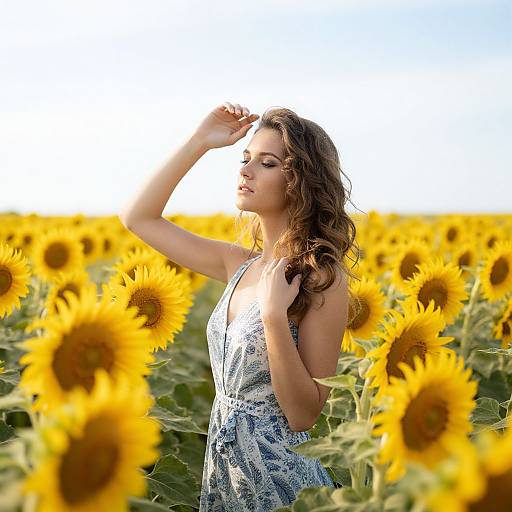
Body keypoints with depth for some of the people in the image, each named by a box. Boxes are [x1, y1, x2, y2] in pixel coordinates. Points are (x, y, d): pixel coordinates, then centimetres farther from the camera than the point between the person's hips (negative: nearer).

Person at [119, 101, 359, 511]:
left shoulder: (323, 278, -18)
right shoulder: (240, 264, 1)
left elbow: (304, 416, -19)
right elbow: (139, 218, 6)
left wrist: (275, 315, -29)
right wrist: (199, 142, -1)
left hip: (279, 478, -6)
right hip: (222, 468, 7)